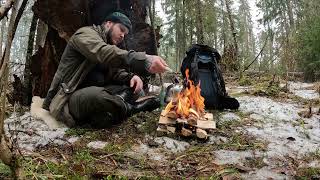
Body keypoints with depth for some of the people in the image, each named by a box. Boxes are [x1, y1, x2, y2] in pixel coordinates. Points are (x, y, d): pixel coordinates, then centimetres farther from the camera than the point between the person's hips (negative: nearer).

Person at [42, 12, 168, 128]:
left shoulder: (109, 45, 22)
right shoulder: (86, 33, -7)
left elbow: (115, 72, 12)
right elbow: (104, 54, -29)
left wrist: (131, 77, -13)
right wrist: (145, 61, -41)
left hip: (91, 96, 9)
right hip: (68, 99, -8)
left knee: (133, 86, -1)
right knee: (97, 95, -38)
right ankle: (131, 108, -9)